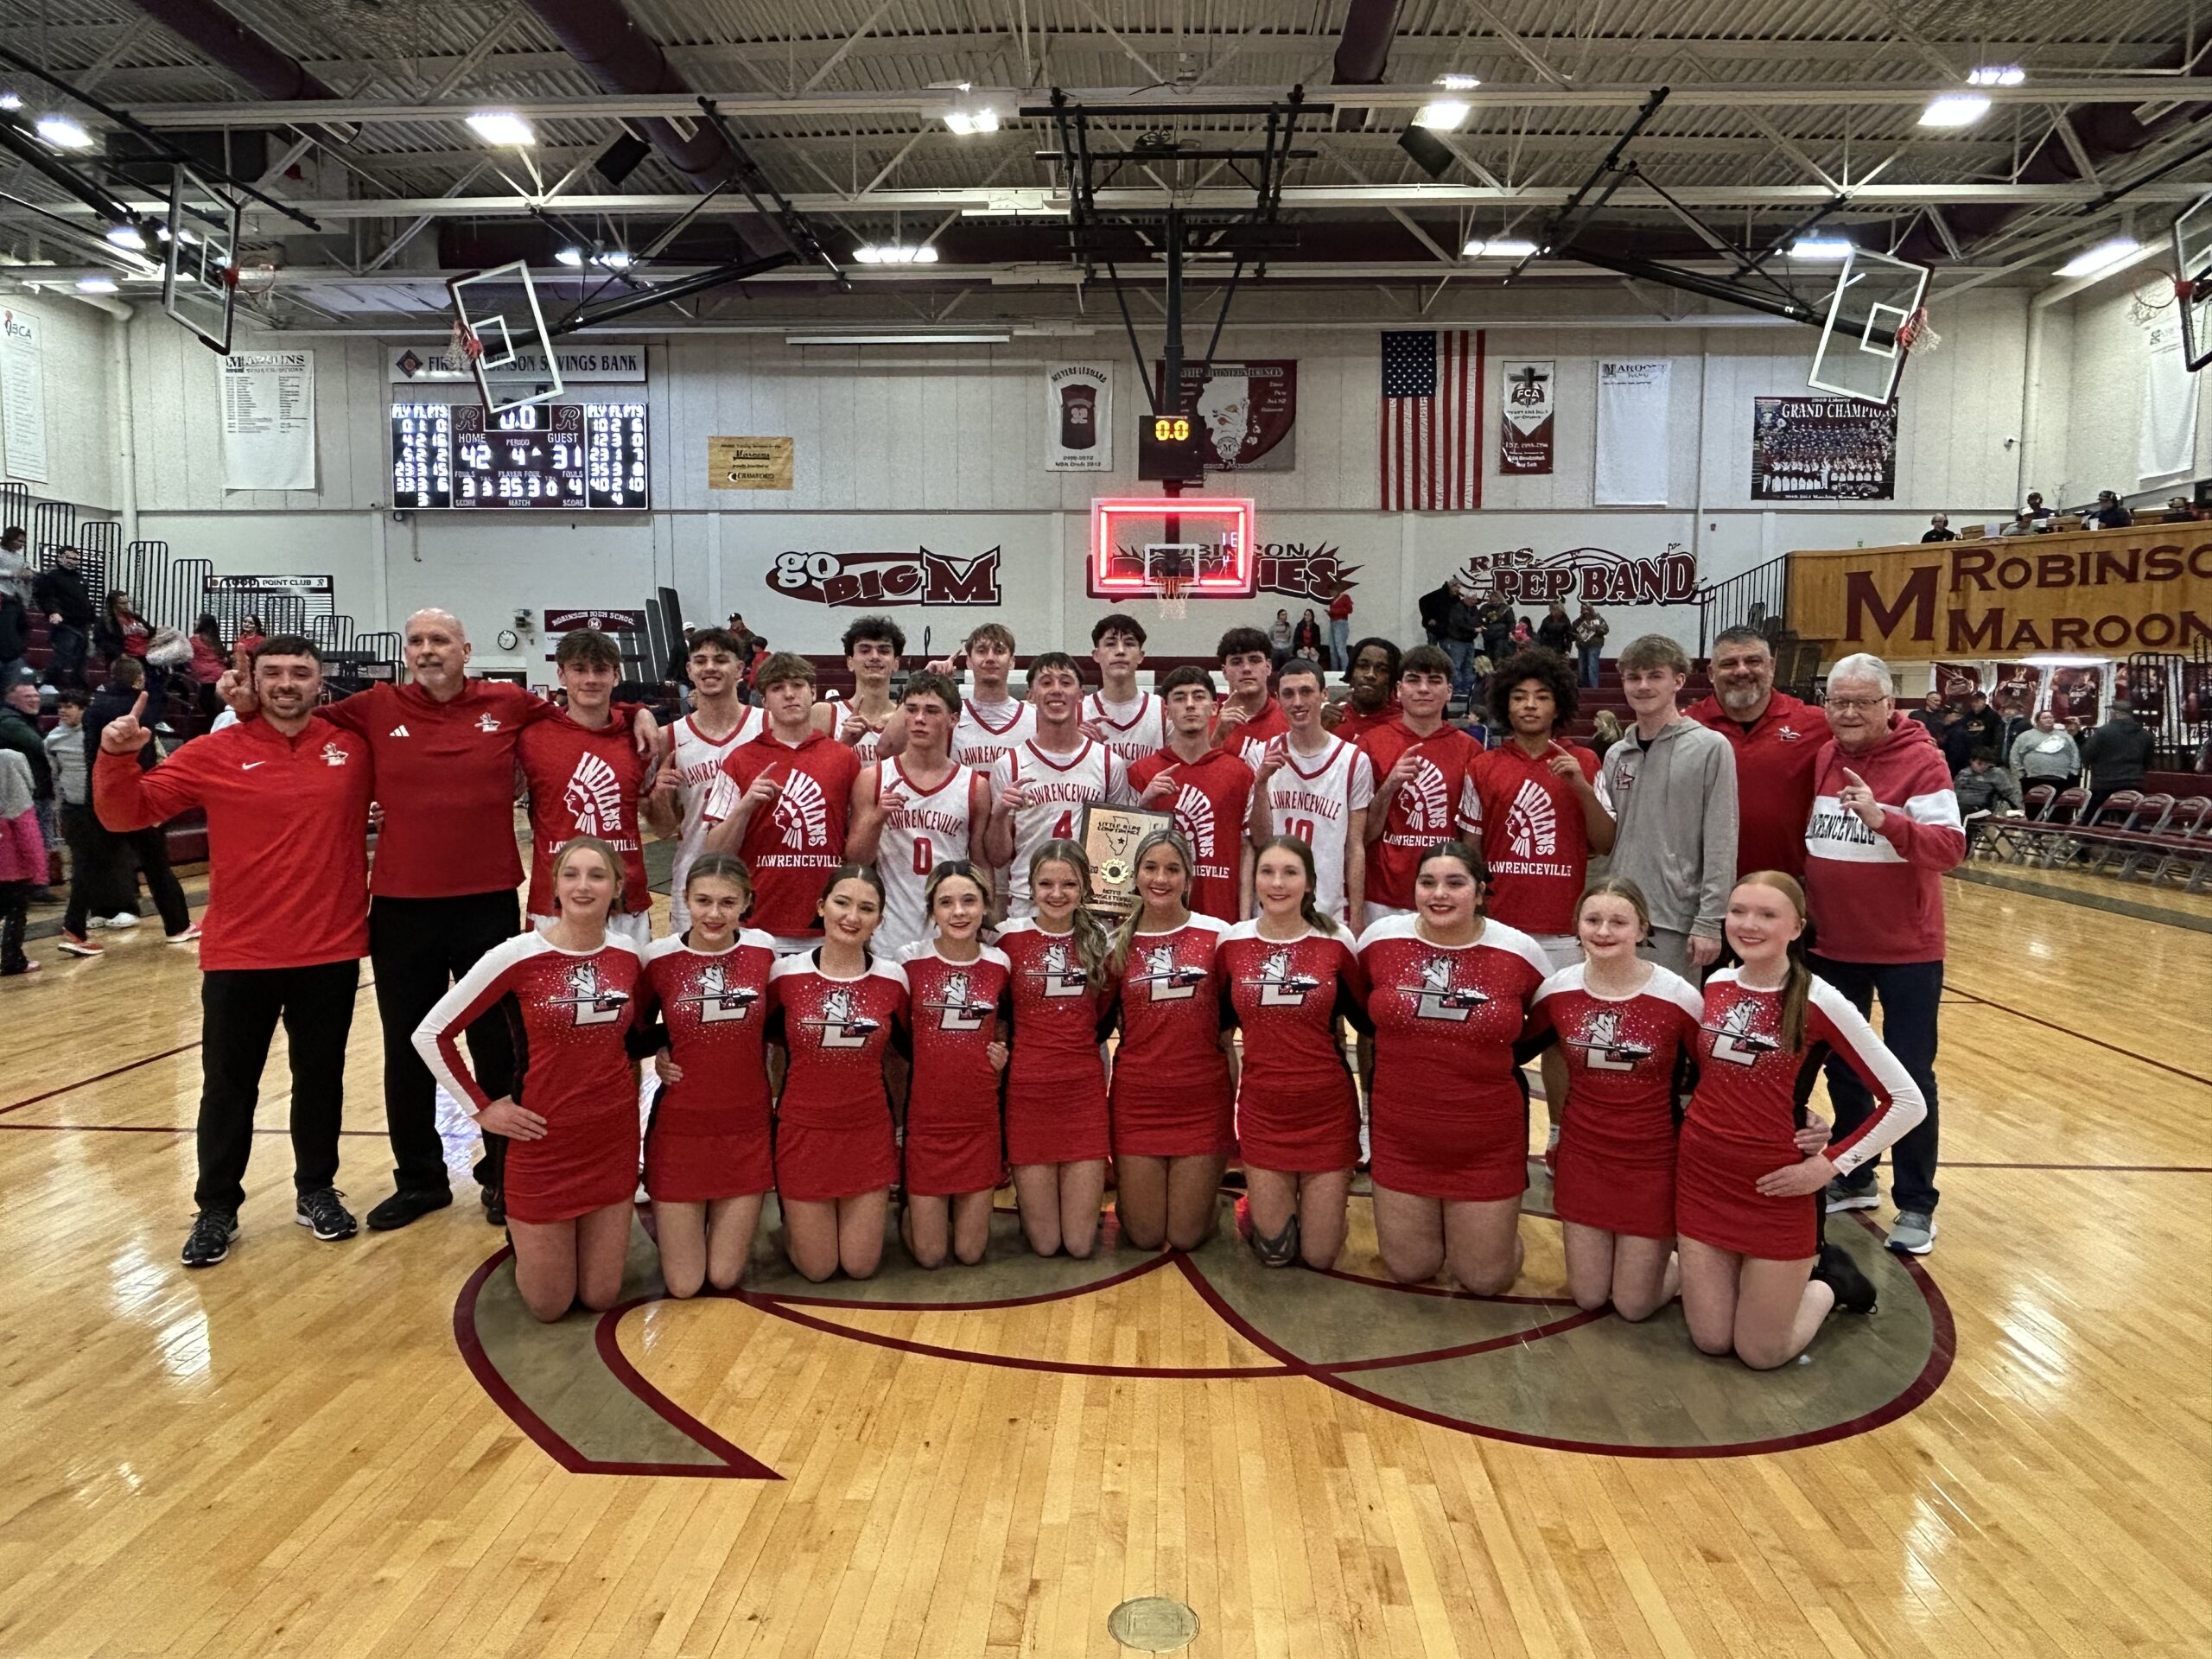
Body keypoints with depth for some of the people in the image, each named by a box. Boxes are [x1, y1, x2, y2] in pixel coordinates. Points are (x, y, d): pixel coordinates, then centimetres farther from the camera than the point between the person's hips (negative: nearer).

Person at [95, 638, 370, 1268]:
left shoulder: (354, 747, -1)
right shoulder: (214, 754, -3)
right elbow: (127, 815, -3)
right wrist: (116, 758, -19)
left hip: (331, 949, 1)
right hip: (240, 953, -1)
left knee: (320, 1076, 14)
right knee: (228, 1085, 9)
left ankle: (316, 1191, 30)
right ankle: (217, 1208, 24)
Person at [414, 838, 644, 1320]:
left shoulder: (629, 953, -2)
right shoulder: (518, 956, -15)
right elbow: (431, 1034, -7)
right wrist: (481, 1110, -7)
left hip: (613, 1138, 3)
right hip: (544, 1141, -3)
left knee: (600, 1297, 11)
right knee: (548, 1306, 8)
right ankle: (520, 1232, 37)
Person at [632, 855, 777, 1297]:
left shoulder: (763, 949, -6)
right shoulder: (658, 958, -10)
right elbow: (632, 1034, 5)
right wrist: (659, 1050, -13)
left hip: (747, 1128, 1)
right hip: (679, 1127, -1)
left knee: (725, 1277, 6)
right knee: (684, 1284, 4)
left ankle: (733, 1219, 37)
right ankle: (662, 1217, 34)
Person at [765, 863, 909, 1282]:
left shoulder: (893, 978, -4)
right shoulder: (785, 972, -9)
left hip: (870, 1133, 1)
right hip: (802, 1132, -1)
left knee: (861, 1266, 8)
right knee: (817, 1269, 6)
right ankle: (793, 1222, 37)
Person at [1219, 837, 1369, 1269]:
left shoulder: (1336, 943, -7)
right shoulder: (1231, 943, -3)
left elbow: (1368, 1021, 2)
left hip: (1328, 1110, -1)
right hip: (1262, 1110, 1)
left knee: (1320, 1256, 7)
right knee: (1274, 1251, 7)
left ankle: (1323, 1197, 37)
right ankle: (1261, 1200, 37)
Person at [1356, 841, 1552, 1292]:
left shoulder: (1520, 951, -10)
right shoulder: (1380, 939, -7)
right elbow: (1363, 1026, 9)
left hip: (1489, 1144, -1)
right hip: (1401, 1137, 1)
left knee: (1486, 1280, 10)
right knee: (1408, 1270, 13)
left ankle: (1495, 1222, 41)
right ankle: (1421, 1219, 43)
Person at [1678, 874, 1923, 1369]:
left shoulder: (1819, 1002, -15)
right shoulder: (1714, 987, 0)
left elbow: (1906, 1101, -11)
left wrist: (1831, 1165, -12)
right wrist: (1703, 1125, 3)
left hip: (1776, 1191, -4)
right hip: (1701, 1180, 4)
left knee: (1760, 1354, 5)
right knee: (1710, 1342, 10)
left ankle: (1830, 1281, 32)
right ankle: (1798, 1270, 36)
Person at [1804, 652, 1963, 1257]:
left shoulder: (1921, 761, -12)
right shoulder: (1818, 761, 3)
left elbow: (1950, 846, -23)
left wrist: (1882, 819, -36)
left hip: (1906, 950, -5)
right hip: (1832, 947, 5)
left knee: (1909, 1079, 3)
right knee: (1842, 1069, 17)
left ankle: (1916, 1205, 16)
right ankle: (1854, 1179, 34)